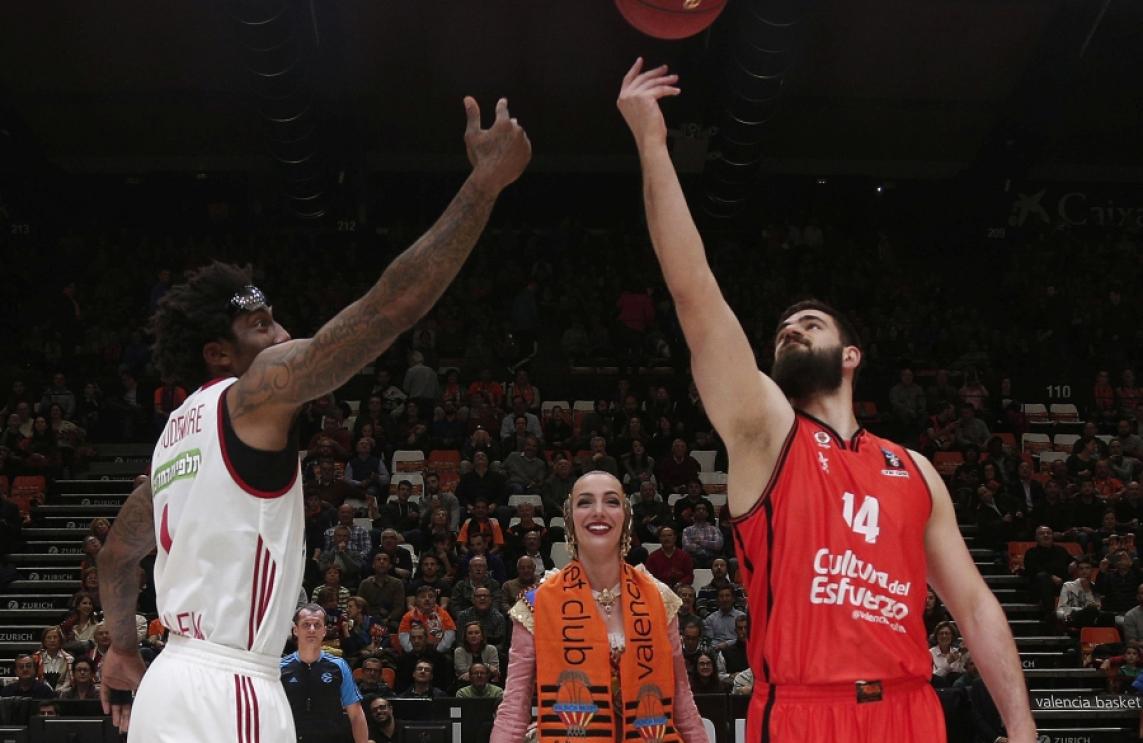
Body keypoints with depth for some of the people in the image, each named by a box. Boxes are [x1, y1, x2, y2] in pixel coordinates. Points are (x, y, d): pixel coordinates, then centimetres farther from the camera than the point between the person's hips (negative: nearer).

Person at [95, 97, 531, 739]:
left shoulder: (177, 430, 19)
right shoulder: (255, 393, -7)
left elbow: (117, 554, 31)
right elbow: (391, 305, -17)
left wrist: (125, 649, 47)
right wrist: (486, 180, -13)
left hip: (171, 683, 9)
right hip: (227, 691, -9)